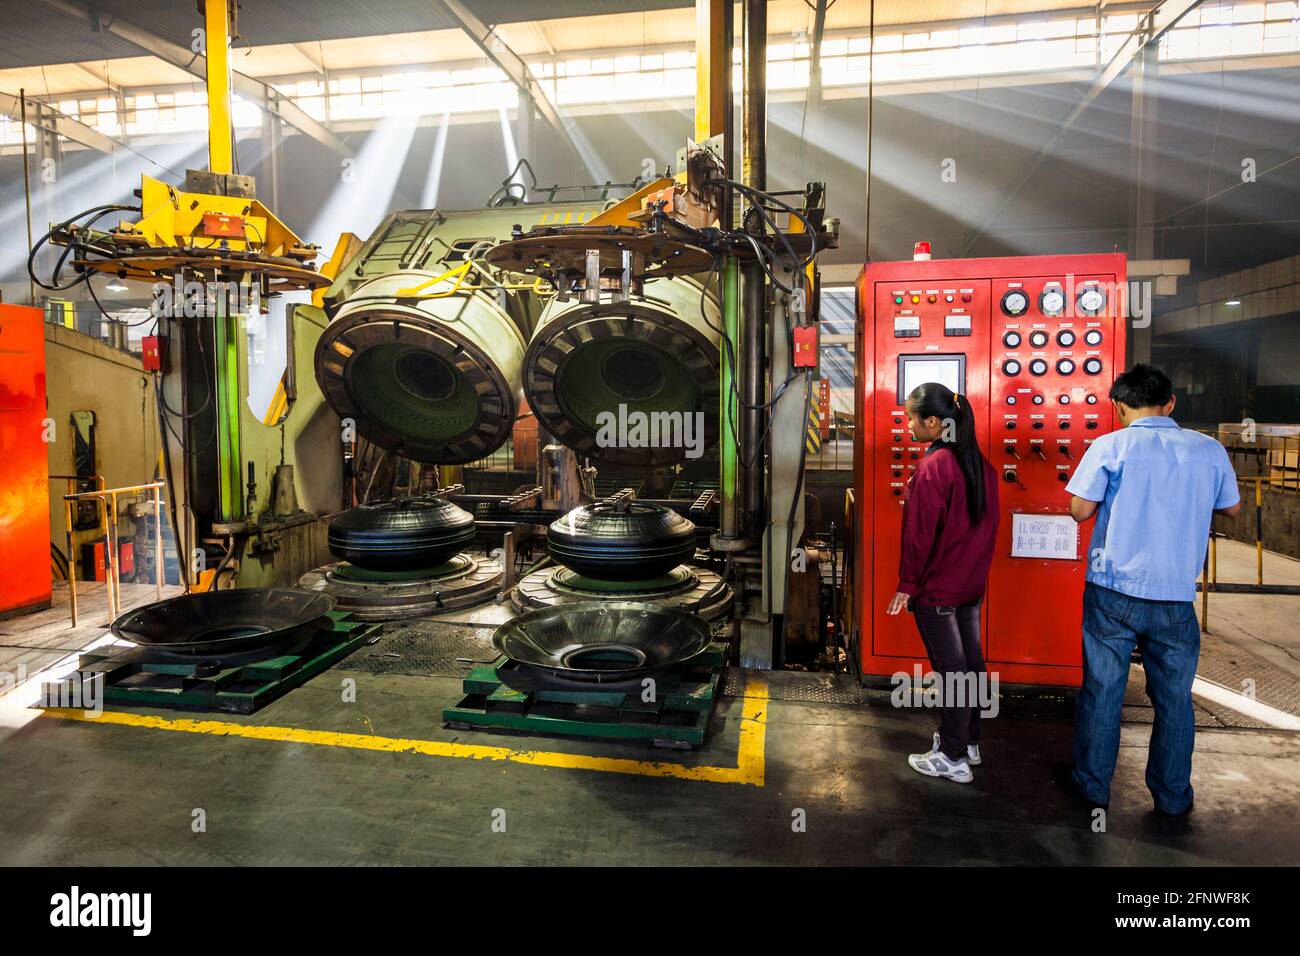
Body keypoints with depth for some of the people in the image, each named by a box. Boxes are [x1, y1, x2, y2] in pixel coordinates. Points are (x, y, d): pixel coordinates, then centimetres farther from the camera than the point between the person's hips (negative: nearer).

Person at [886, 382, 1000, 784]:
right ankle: (969, 740, 32)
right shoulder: (979, 463, 4)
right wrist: (975, 569, 19)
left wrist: (906, 585, -11)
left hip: (937, 588, -8)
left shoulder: (932, 467, -21)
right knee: (970, 661, 17)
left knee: (950, 669, 1)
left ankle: (953, 759, 13)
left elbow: (920, 534, -19)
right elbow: (987, 522, 10)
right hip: (972, 583, 8)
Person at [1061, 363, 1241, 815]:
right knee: (1174, 697, 15)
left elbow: (1080, 510, -9)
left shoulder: (1111, 446, -9)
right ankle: (1173, 795, 27)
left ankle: (1091, 784, 22)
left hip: (1113, 591, -2)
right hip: (1176, 595, 2)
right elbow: (1232, 508, 15)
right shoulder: (1209, 449, 1)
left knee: (1102, 690, 10)